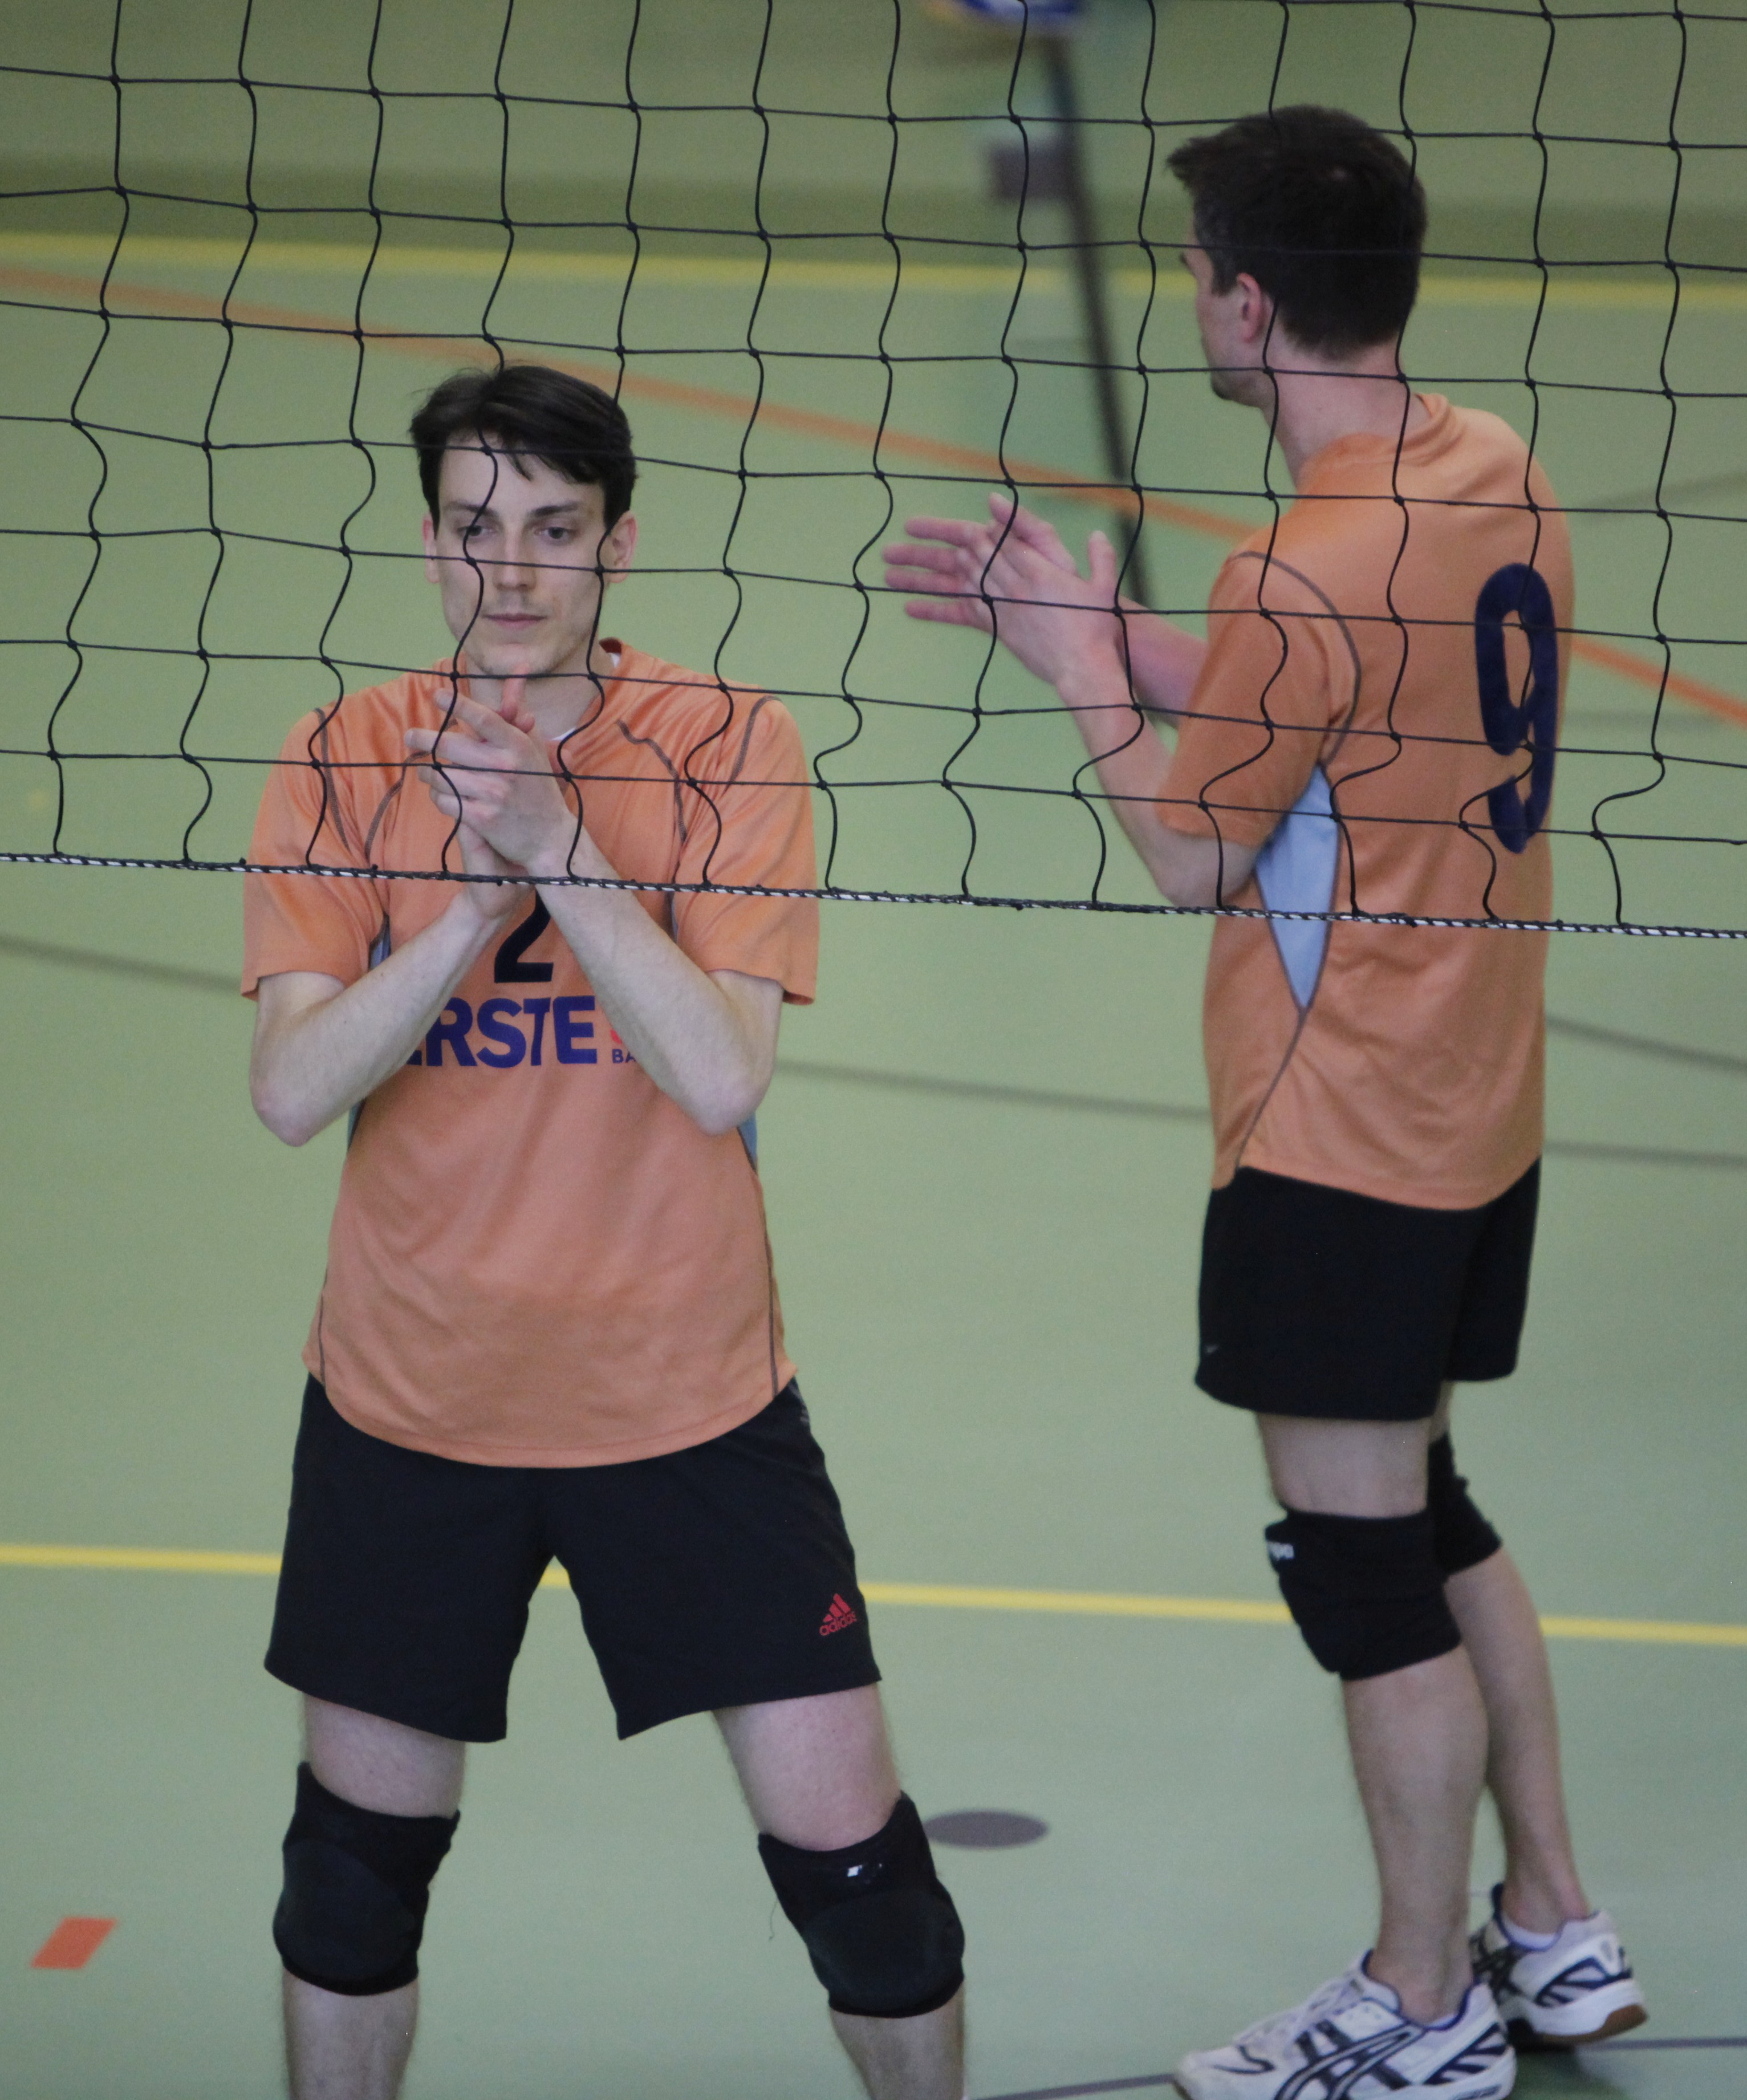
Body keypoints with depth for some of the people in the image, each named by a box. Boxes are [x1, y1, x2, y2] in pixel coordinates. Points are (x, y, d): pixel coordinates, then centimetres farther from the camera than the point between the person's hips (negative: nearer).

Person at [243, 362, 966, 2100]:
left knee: (848, 1851, -2)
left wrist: (558, 845, -27)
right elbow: (290, 1093, -14)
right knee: (362, 1849, 13)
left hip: (686, 1398, -1)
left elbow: (719, 1078, -20)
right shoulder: (343, 763, -4)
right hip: (407, 1400, 2)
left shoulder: (728, 750, -8)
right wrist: (480, 896, -24)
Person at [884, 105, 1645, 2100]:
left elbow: (1198, 851, -13)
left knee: (1366, 1565, 4)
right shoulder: (1496, 476, 2)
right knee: (1429, 1517, 23)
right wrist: (1091, 624, 12)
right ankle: (1556, 1936, 31)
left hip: (1340, 1152, -9)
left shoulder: (1306, 571, -25)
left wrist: (1077, 670, 0)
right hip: (1477, 1117, 9)